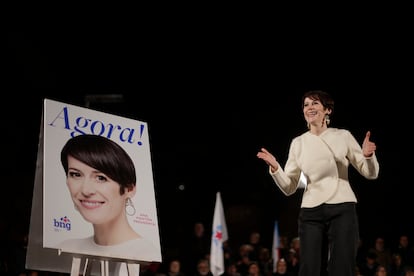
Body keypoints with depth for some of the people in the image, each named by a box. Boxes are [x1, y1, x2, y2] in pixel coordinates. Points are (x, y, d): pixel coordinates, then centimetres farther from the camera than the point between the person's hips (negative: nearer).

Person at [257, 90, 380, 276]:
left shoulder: (343, 136, 5)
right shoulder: (298, 143, 10)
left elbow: (370, 174, 7)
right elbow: (289, 188, 8)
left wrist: (368, 156, -15)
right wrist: (275, 167, -10)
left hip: (342, 210, -2)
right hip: (311, 212, 2)